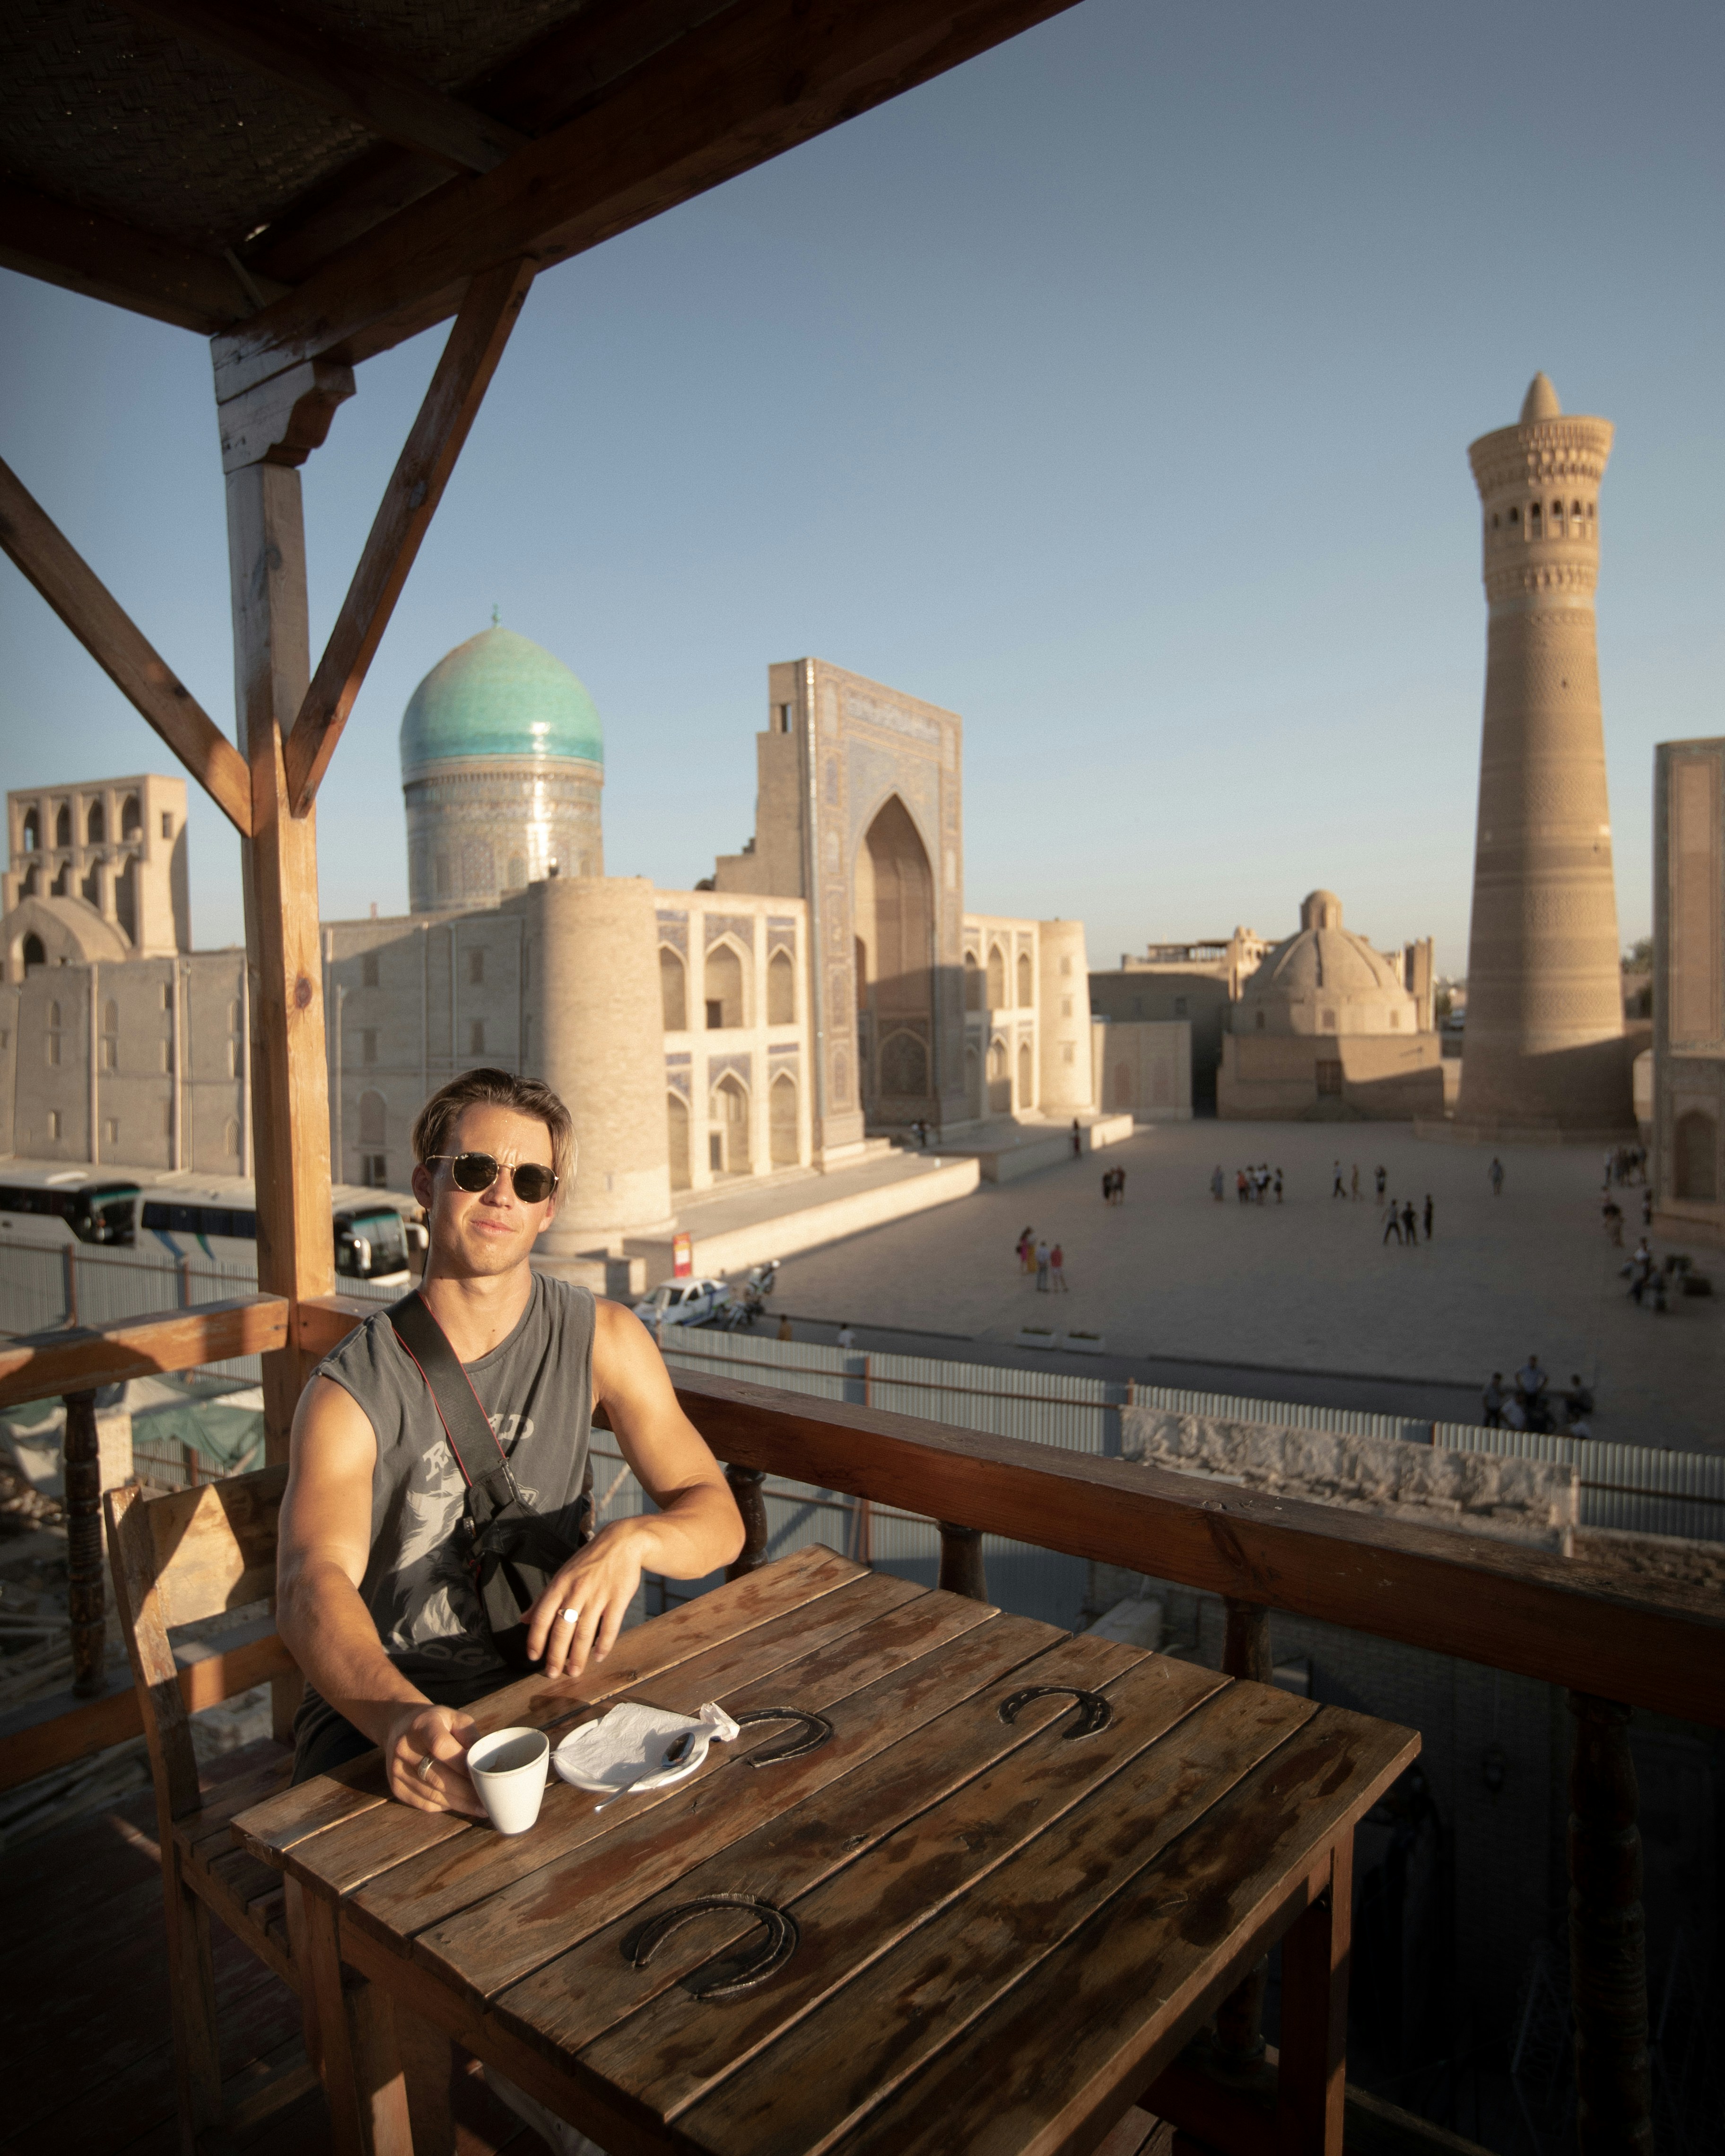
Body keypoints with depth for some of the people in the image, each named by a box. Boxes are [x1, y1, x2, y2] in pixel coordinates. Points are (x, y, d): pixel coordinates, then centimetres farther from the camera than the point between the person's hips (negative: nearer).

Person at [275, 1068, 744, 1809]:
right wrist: (400, 1717, -48)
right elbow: (312, 1588, -28)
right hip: (376, 1707, -2)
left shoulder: (602, 1338, -4)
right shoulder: (349, 1391, -12)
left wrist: (628, 1541, -27)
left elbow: (717, 1514, -4)